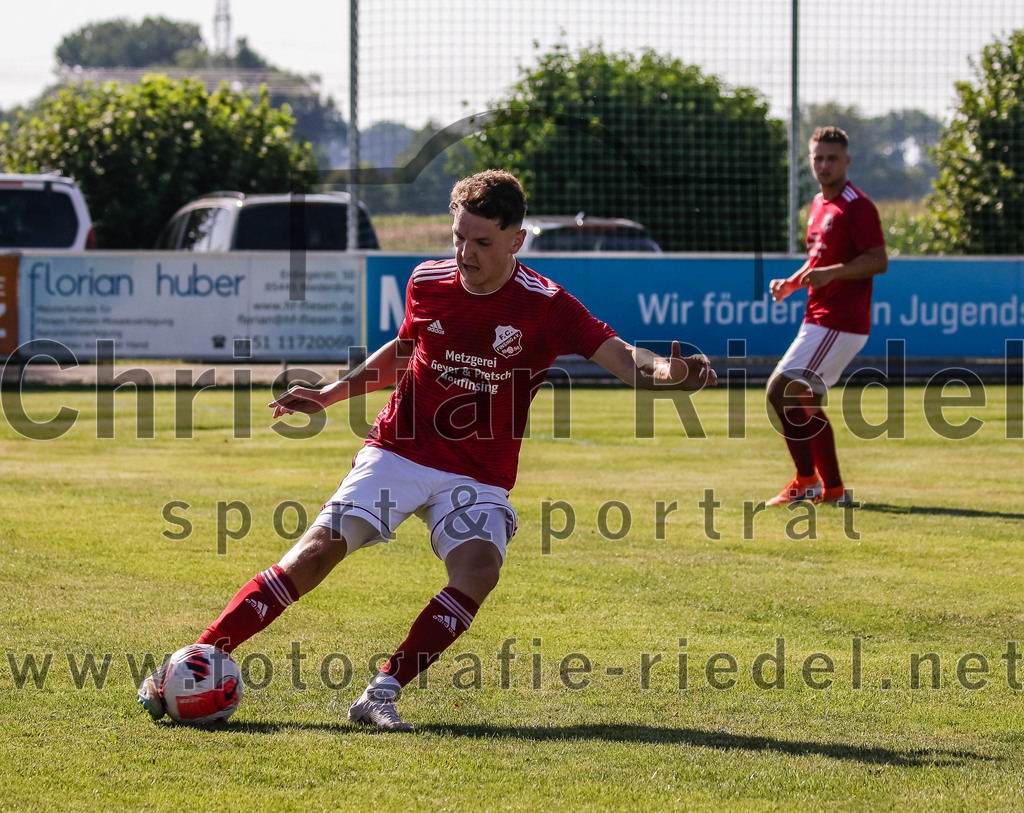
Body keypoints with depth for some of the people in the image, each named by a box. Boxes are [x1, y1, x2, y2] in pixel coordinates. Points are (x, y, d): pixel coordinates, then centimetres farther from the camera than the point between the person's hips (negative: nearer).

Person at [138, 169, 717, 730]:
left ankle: (382, 693, -25)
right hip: (398, 454, 1)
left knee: (479, 569, -29)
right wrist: (326, 396, 17)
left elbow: (621, 357, -19)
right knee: (319, 550, -15)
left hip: (478, 479, -1)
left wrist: (669, 373, -41)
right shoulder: (427, 285, 0)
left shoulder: (544, 306, -11)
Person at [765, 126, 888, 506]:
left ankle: (806, 480, -7)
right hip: (819, 318, 10)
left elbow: (879, 261, -20)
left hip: (840, 324, -10)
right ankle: (832, 489, 21)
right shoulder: (819, 205, 17)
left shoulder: (857, 206, -13)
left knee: (780, 390, -15)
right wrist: (791, 284, 10)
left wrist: (830, 273, -30)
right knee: (806, 403, 15)